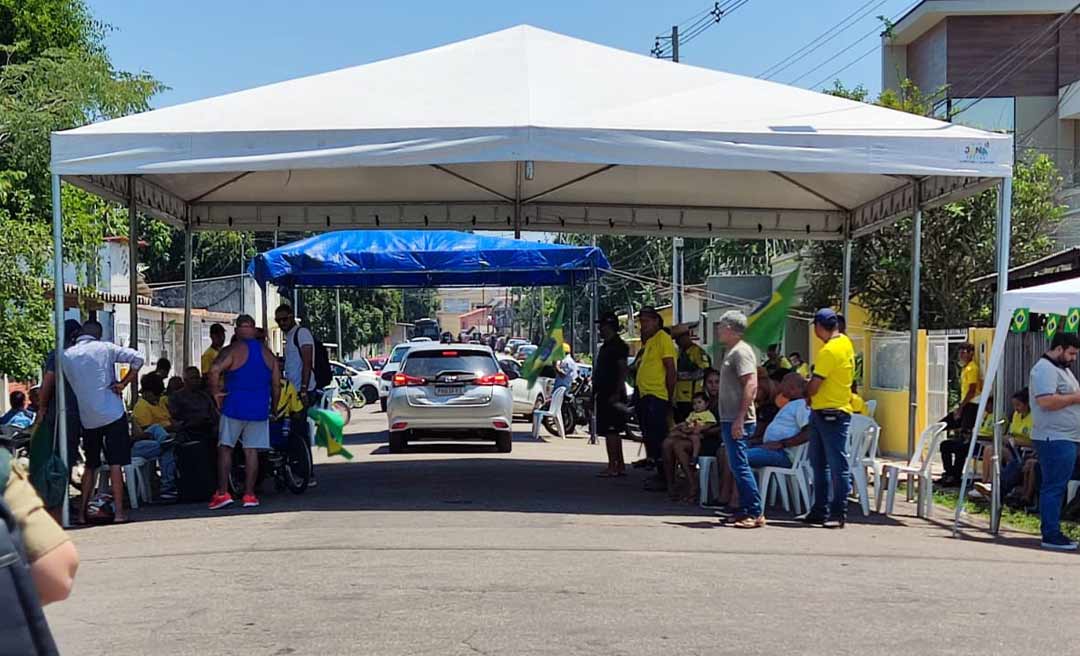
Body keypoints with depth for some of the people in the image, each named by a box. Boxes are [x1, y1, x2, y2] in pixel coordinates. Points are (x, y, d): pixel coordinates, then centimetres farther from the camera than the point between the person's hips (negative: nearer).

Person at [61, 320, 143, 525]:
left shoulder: (66, 356, 5)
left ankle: (82, 512, 12)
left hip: (87, 419, 3)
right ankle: (119, 512, -5)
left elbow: (67, 382, 8)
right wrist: (123, 383, -4)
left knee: (90, 465, 14)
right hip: (113, 414, -3)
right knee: (115, 463, -2)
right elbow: (137, 358, -11)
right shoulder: (105, 348, -3)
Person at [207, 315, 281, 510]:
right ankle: (249, 494, 3)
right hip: (259, 410, 4)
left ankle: (222, 493, -3)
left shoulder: (232, 350, -6)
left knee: (225, 448, 4)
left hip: (235, 406, -3)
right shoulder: (268, 354, 9)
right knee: (251, 451, 6)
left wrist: (215, 393, -10)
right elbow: (277, 386, 11)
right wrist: (273, 409, 21)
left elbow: (214, 370, -23)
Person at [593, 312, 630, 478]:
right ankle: (620, 466, 16)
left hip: (612, 395, -10)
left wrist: (617, 393, -23)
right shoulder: (605, 346, 20)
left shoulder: (618, 345, -11)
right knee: (613, 432, 12)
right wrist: (594, 390, 24)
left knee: (611, 431, -11)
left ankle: (612, 467, -11)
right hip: (604, 394, 10)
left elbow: (623, 370, -17)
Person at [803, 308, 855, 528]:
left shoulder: (829, 351, -18)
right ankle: (820, 510, 19)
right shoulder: (845, 342, 12)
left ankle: (839, 513, -1)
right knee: (819, 463, 14)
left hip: (831, 413, -10)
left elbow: (813, 386, -17)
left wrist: (807, 393, 6)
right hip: (821, 412, 10)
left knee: (837, 464, -4)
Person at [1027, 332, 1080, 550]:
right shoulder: (1045, 369, -13)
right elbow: (1046, 401, -25)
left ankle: (1052, 533, 17)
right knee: (1054, 487, -9)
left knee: (1055, 487, 12)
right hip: (1054, 439, -11)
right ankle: (1051, 535, -8)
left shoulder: (1062, 369, 22)